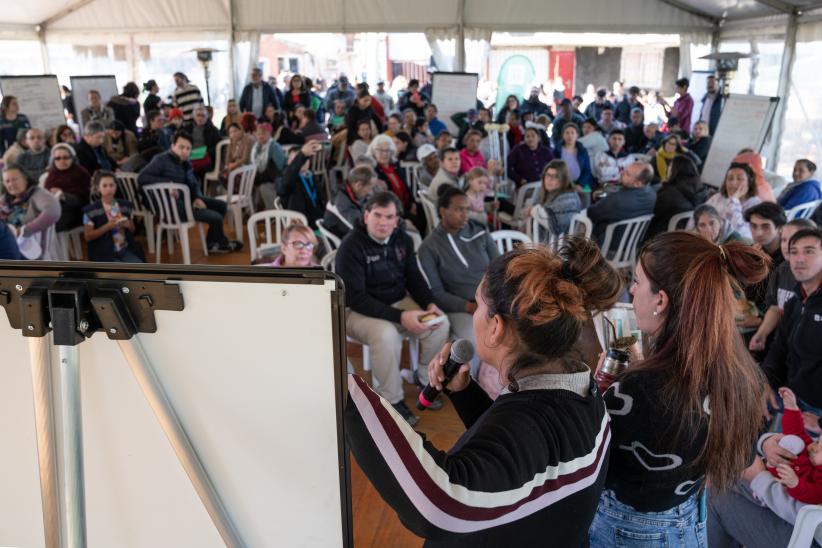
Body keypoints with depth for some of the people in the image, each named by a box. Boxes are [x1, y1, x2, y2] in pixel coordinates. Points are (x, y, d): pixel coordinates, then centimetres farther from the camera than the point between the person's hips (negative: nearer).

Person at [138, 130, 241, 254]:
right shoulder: (162, 160, -12)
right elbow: (141, 177, -22)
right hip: (174, 205, -10)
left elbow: (195, 184, 21)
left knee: (221, 205, 16)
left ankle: (211, 243, 20)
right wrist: (167, 183, -31)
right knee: (216, 217, -16)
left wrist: (198, 198, -2)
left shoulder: (186, 163, 14)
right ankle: (222, 244, 16)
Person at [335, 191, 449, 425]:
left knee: (441, 323, -14)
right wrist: (400, 317, -32)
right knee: (387, 334, -36)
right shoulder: (351, 246, -19)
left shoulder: (402, 240, 1)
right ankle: (392, 401, -16)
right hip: (358, 311, -6)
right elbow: (356, 298, -24)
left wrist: (430, 305, -13)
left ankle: (427, 380, 10)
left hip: (399, 301, 6)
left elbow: (414, 278, 9)